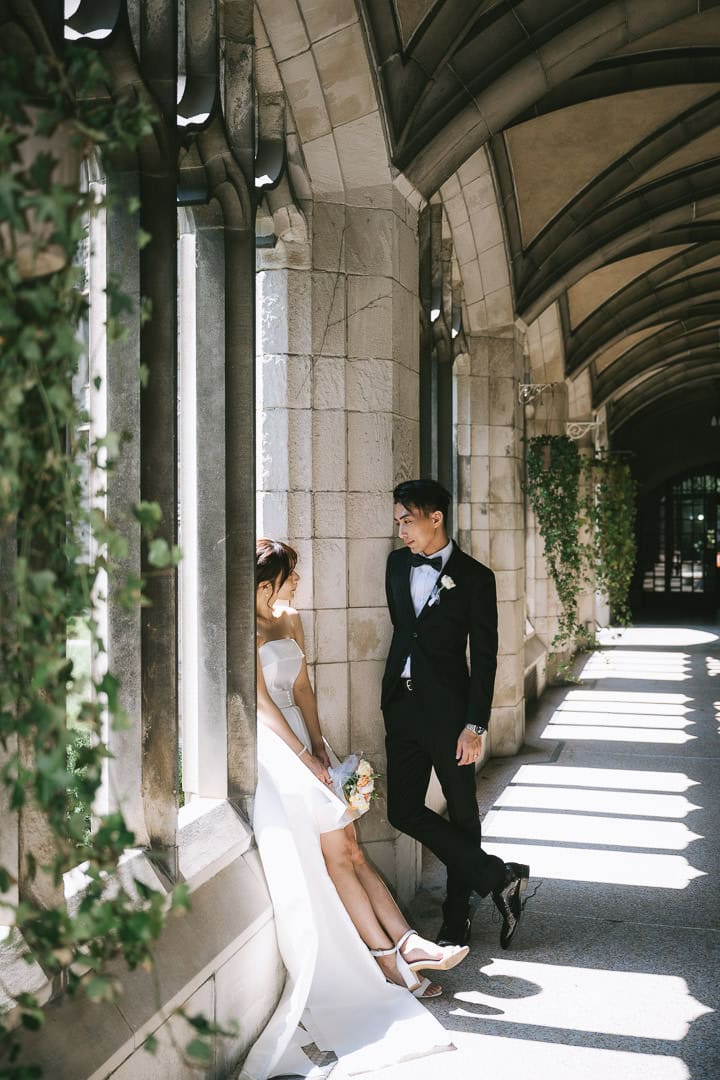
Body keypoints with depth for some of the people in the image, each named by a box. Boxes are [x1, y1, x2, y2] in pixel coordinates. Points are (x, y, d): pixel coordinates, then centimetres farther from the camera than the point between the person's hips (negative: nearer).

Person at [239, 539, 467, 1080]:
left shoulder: (290, 620, 14)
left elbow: (301, 687, 12)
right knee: (335, 852, -8)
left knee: (349, 850, 1)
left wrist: (318, 746, 0)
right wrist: (304, 756, -15)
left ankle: (407, 943, -6)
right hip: (271, 748, -7)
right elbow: (261, 701, -14)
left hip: (303, 742, 7)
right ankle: (391, 957, -6)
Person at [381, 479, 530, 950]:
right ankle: (499, 877, 9)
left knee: (462, 811, 6)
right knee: (403, 810, 0)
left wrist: (475, 725, -13)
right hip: (402, 704, 6)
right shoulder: (398, 563, 8)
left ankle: (457, 920, 18)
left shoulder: (475, 577, -8)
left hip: (449, 708, -5)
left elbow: (484, 656, -9)